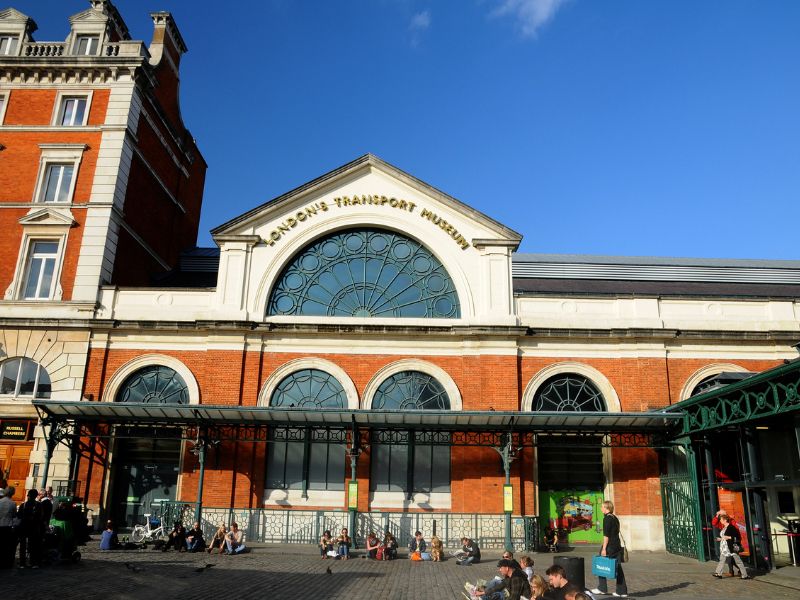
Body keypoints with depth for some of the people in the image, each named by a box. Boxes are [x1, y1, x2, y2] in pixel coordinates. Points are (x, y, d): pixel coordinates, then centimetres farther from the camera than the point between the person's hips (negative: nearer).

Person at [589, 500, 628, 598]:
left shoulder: (607, 518, -13)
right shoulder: (615, 518, 13)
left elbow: (606, 535, -17)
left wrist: (604, 548, -16)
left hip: (610, 545, -8)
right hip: (617, 545, 8)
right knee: (618, 568, 9)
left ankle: (602, 588, 11)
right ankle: (622, 591, 9)